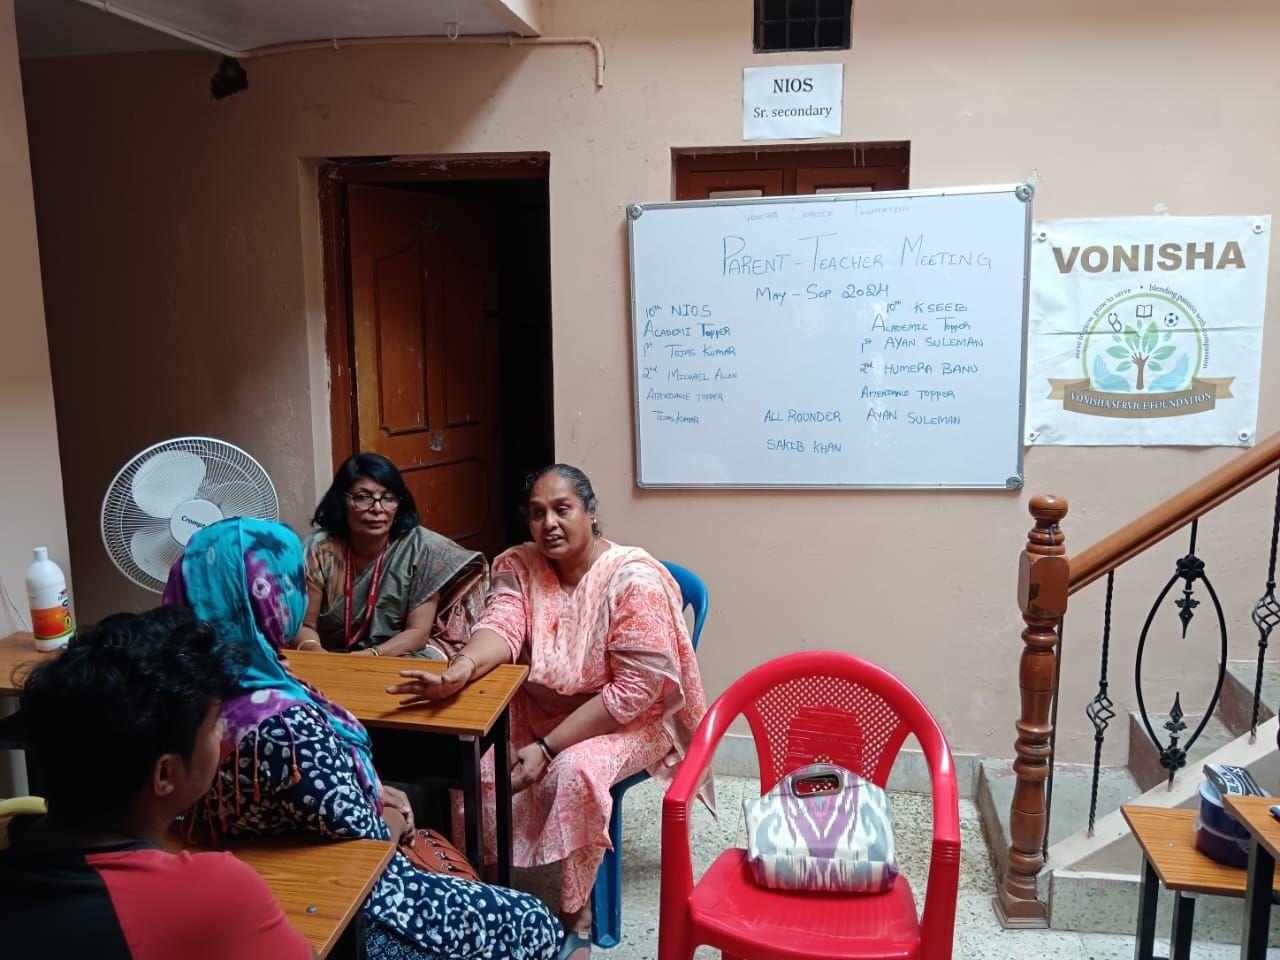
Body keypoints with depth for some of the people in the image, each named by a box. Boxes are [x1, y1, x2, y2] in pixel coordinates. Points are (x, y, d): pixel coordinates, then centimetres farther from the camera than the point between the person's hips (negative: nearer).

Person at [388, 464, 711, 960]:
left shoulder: (635, 580, -21)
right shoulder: (520, 567, -3)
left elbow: (636, 689, -23)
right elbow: (501, 626, -21)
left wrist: (547, 748, -25)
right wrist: (460, 669, -45)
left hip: (628, 719, -5)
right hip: (538, 709, 5)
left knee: (576, 770, -32)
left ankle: (577, 917, -9)